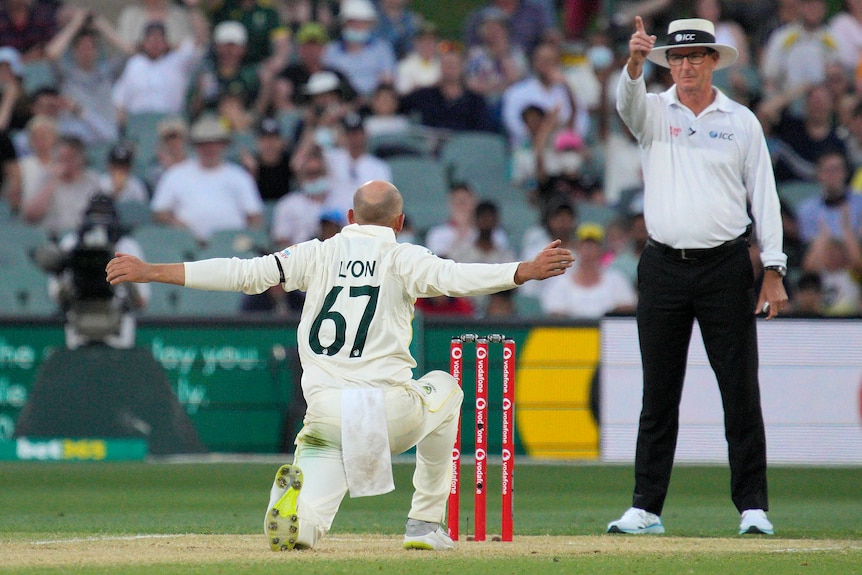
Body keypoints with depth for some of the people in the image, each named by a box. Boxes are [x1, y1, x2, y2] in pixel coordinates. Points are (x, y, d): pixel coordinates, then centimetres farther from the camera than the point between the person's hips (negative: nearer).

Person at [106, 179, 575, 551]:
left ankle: (294, 493, -30)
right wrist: (527, 272, -20)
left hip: (326, 415, 2)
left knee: (301, 532, 7)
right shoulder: (403, 258, 4)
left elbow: (241, 273, 5)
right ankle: (425, 523, 25)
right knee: (444, 390, 33)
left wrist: (148, 272, 8)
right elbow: (456, 278, -15)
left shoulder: (318, 254, 11)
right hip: (392, 411, -2)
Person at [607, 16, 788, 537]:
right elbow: (628, 100, -16)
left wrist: (774, 272, -2)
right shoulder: (654, 113, 8)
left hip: (726, 268, -1)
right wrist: (636, 61, -39)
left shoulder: (742, 122, 7)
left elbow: (764, 196, 5)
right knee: (659, 395, 4)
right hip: (664, 268, 1)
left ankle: (753, 507, 0)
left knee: (741, 391, -3)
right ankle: (646, 508, 7)